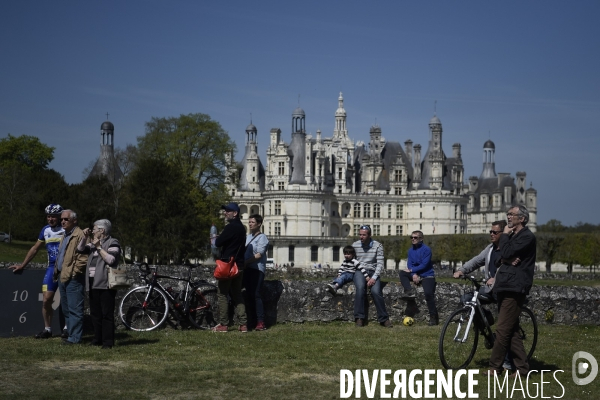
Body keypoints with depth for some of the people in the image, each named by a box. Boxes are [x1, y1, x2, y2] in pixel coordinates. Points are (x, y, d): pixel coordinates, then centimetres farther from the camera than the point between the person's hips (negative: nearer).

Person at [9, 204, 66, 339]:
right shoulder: (46, 230, 9)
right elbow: (35, 249, 18)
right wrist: (22, 265, 19)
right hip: (52, 268, 4)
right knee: (46, 300, -2)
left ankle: (67, 328, 13)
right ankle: (47, 329, 9)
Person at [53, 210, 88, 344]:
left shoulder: (79, 235, -13)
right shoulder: (65, 236, 19)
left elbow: (83, 258, -19)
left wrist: (73, 273, -17)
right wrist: (57, 272, 17)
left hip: (73, 279, -10)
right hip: (63, 277, 10)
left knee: (74, 309, -7)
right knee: (66, 309, 15)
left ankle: (74, 338, -4)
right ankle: (71, 334, 23)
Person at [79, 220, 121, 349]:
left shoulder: (112, 243, -4)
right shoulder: (93, 243, 21)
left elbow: (111, 259, -17)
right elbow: (80, 249, 15)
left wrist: (99, 247, -15)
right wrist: (85, 237, 3)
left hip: (105, 284, -8)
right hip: (93, 284, 8)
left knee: (107, 314, -8)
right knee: (95, 313, 11)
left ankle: (108, 342, -6)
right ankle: (97, 339, 18)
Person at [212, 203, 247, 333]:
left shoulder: (231, 227, -14)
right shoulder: (241, 227, 15)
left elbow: (218, 243, -18)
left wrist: (216, 238, 3)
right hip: (239, 265, 9)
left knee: (222, 294, -1)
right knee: (237, 295, 11)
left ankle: (223, 324, -2)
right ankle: (243, 324, 6)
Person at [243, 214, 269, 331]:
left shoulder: (262, 237, -3)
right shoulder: (248, 237, 21)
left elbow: (259, 255, -12)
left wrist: (245, 262, -17)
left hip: (257, 269, -8)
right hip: (247, 269, 8)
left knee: (255, 295, -13)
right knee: (249, 295, 6)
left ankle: (261, 322, -14)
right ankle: (252, 320, 10)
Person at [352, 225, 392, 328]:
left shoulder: (378, 246, 2)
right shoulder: (355, 245, 6)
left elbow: (380, 264, -3)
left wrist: (374, 278, -17)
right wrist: (365, 276, -2)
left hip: (373, 272, 0)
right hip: (359, 271, 0)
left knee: (376, 291, -27)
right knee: (360, 287, -32)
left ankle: (383, 319, -16)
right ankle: (359, 318, -28)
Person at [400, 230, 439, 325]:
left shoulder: (426, 249, -11)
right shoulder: (411, 250, 7)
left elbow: (424, 265, -17)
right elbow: (409, 264, 1)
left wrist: (411, 270, -17)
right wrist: (414, 274, -17)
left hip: (427, 275, -6)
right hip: (415, 274, 6)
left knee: (429, 293, -23)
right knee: (402, 273, -15)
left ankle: (434, 318, -15)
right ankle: (410, 291, -27)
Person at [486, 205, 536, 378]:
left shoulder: (527, 237, -9)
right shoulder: (512, 236, 22)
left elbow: (507, 253, -18)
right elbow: (501, 257, 13)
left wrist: (505, 235, -3)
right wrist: (507, 260, -9)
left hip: (515, 287, -10)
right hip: (505, 286, 10)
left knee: (503, 329, -8)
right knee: (511, 330, 9)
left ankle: (495, 366, -3)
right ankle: (522, 367, 13)